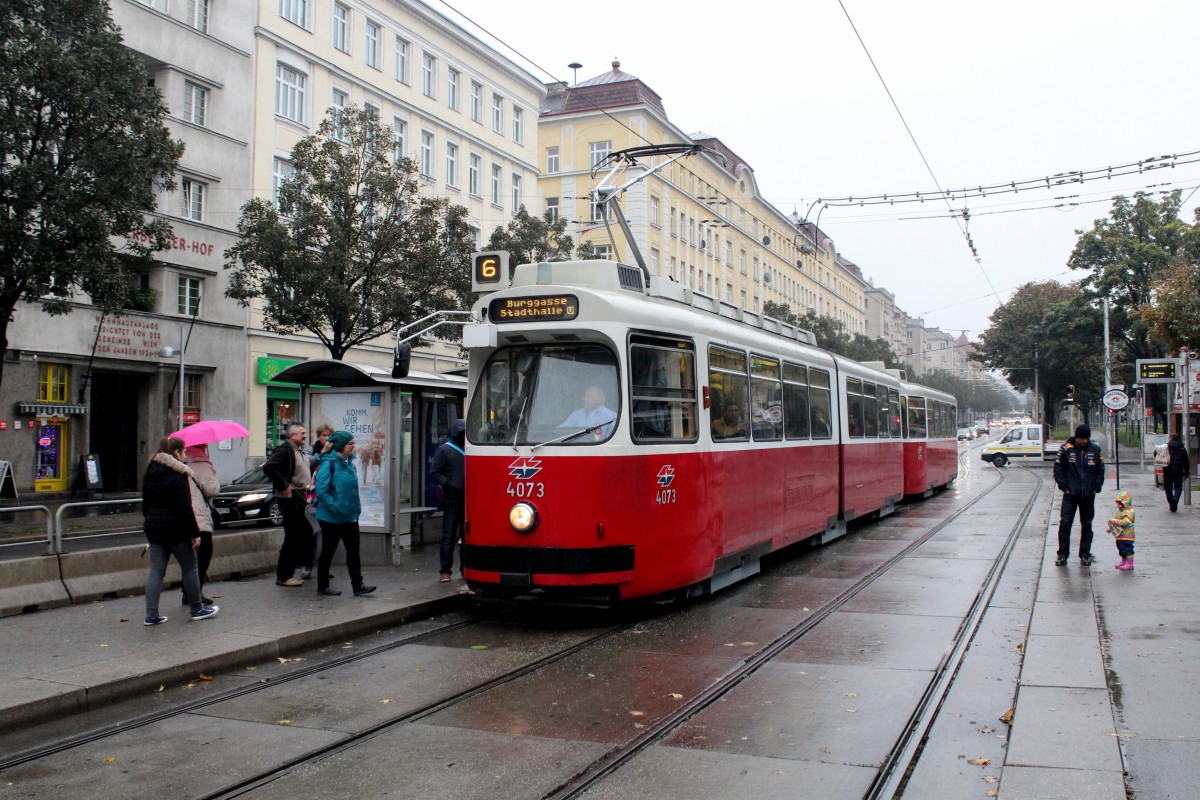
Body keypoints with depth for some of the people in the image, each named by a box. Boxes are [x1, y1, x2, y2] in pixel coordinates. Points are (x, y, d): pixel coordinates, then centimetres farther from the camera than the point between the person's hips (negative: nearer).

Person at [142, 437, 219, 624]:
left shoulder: (151, 472, 11)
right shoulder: (178, 474, -13)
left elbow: (145, 505, 16)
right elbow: (185, 508, -17)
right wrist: (195, 533, -14)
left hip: (153, 528, 7)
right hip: (175, 529, -7)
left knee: (156, 571, 7)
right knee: (189, 568, 6)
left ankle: (151, 614, 3)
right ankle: (197, 609, 15)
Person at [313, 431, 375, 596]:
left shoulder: (349, 463, 9)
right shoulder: (329, 463, -15)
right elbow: (321, 491, -20)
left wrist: (356, 507, 11)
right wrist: (336, 508, -21)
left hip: (350, 517, 7)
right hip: (331, 518, -7)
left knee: (353, 550, 4)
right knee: (328, 551, 6)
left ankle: (357, 585, 8)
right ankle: (322, 586, 18)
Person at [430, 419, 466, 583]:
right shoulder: (444, 450, -1)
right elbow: (434, 473, -3)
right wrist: (449, 484, -14)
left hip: (468, 498, 4)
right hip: (452, 498, -4)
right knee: (449, 536, -2)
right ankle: (445, 571, 3)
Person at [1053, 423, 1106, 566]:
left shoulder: (1095, 449, 1)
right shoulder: (1066, 448, -6)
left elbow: (1100, 470, 10)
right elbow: (1058, 469, -1)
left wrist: (1096, 487, 0)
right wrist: (1064, 487, -6)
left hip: (1088, 495, 2)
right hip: (1070, 494, -2)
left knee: (1087, 525, 9)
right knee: (1065, 523, -5)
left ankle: (1085, 554, 18)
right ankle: (1062, 555, 2)